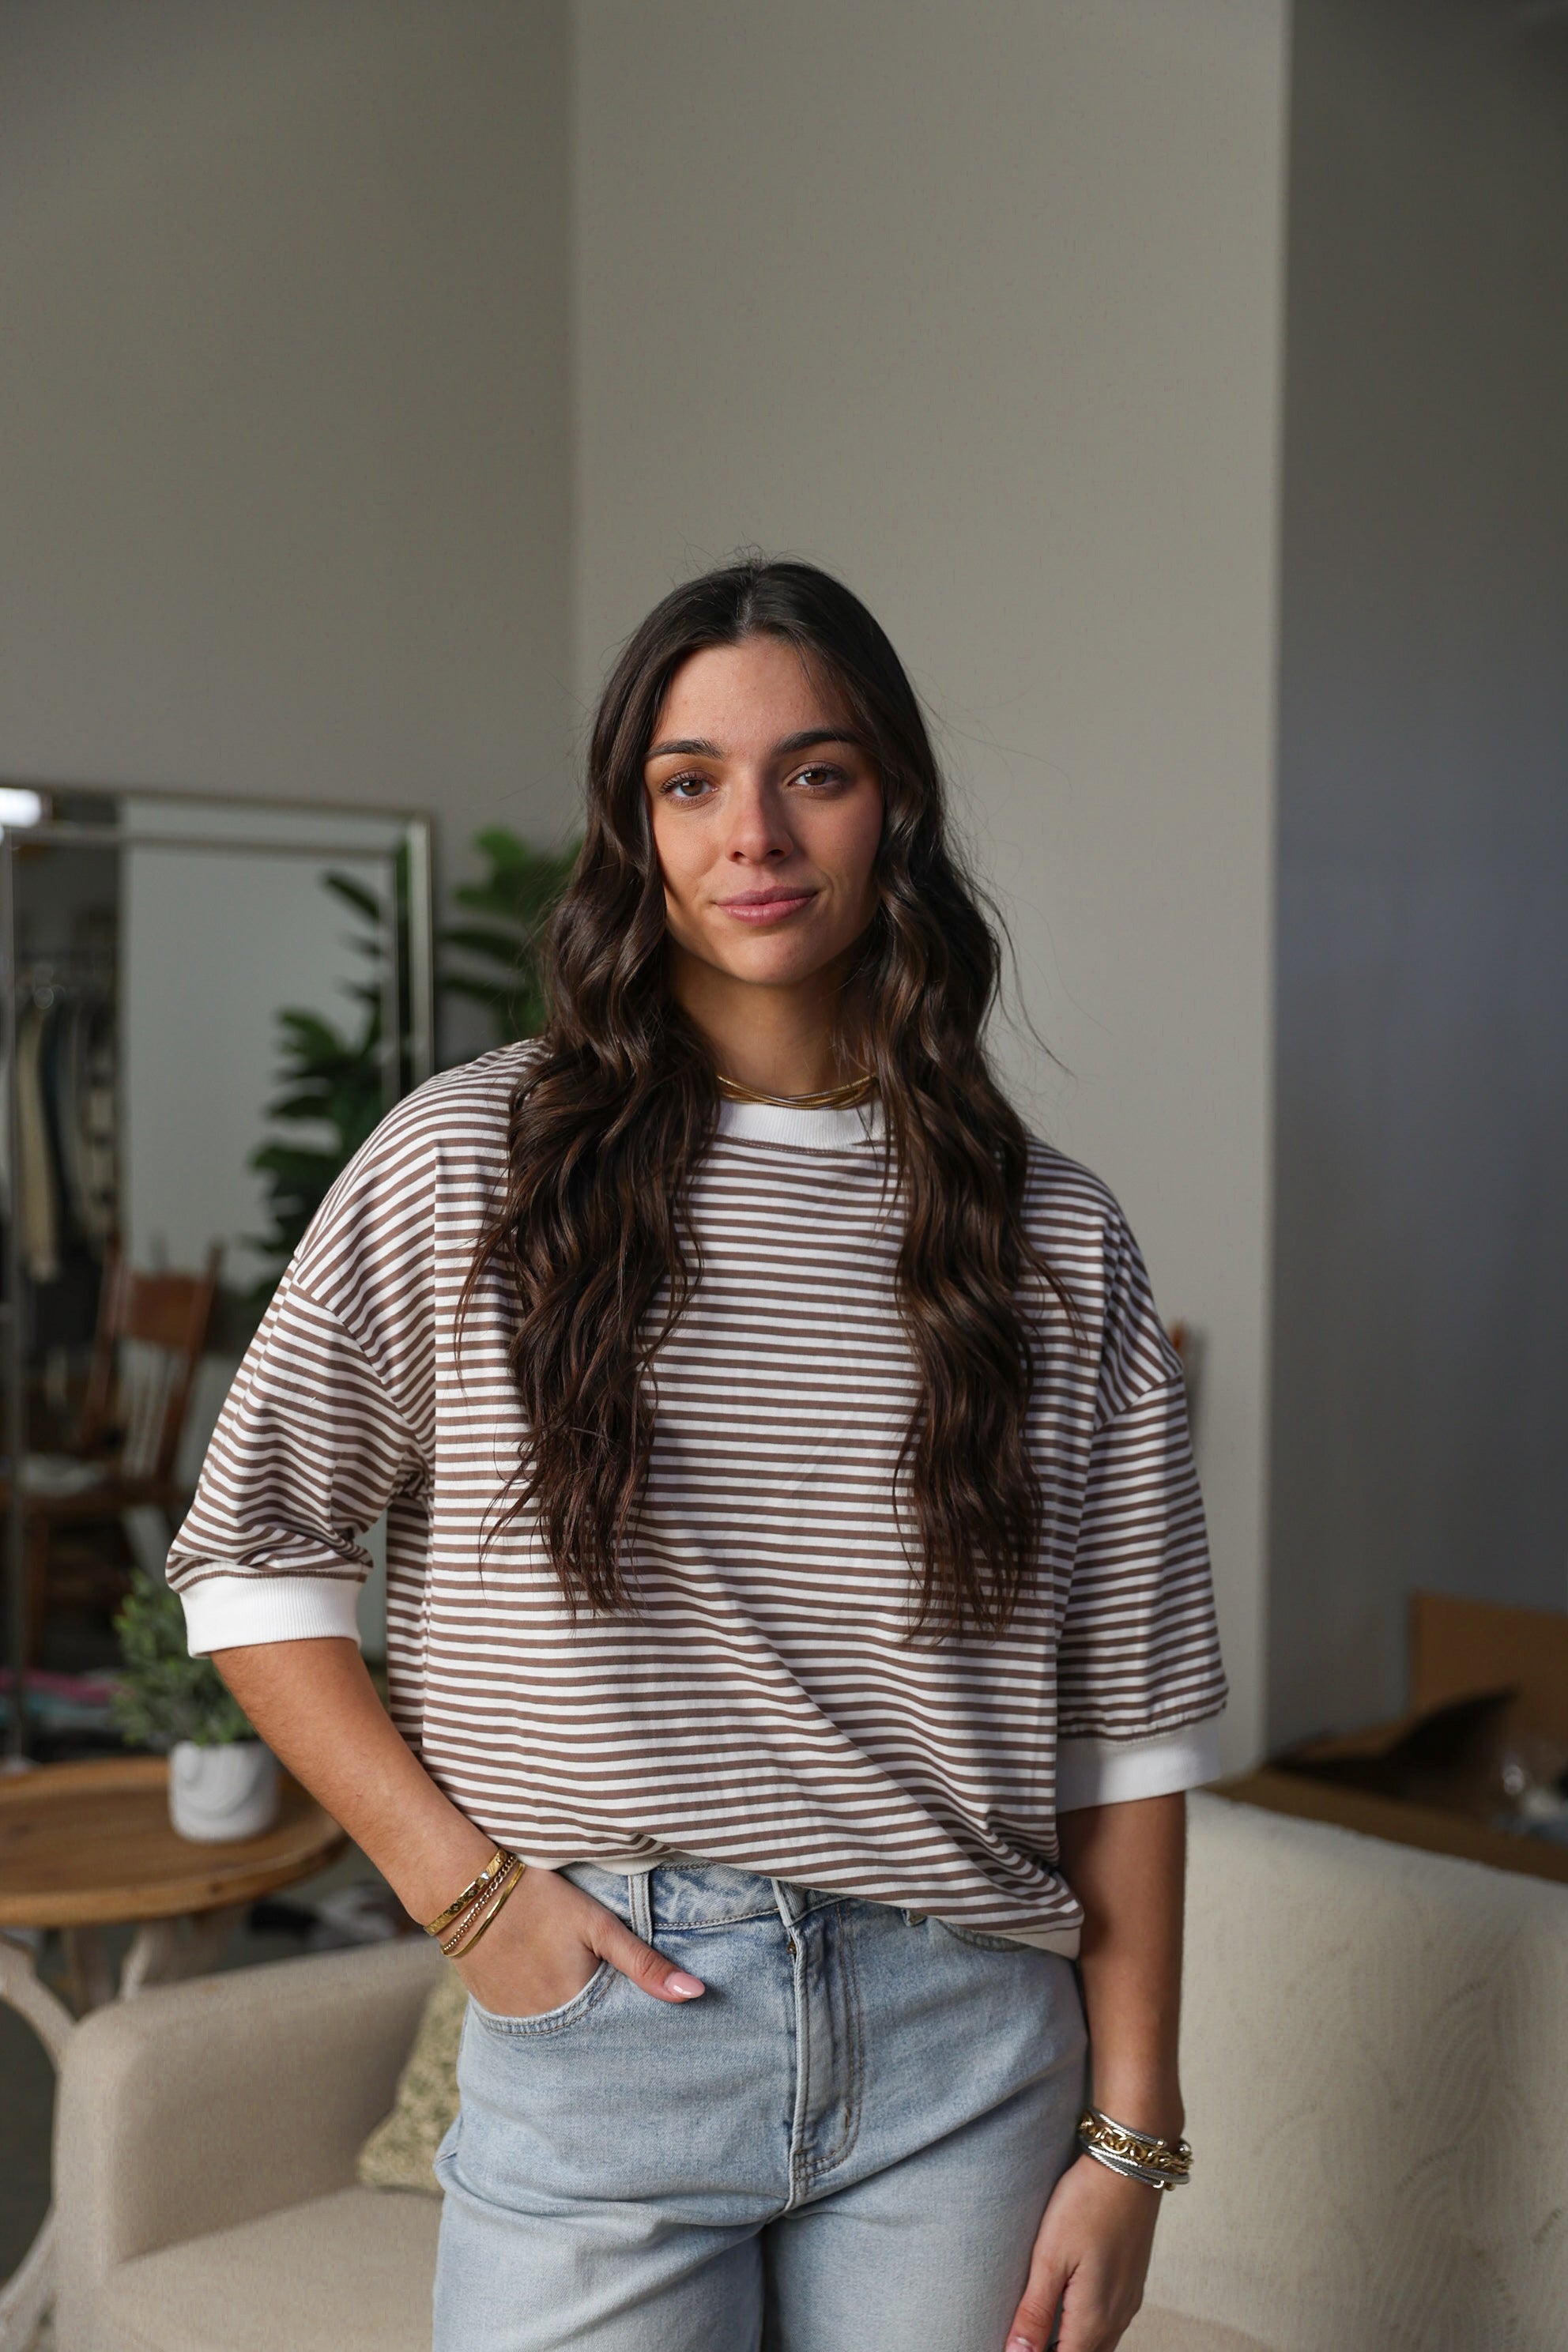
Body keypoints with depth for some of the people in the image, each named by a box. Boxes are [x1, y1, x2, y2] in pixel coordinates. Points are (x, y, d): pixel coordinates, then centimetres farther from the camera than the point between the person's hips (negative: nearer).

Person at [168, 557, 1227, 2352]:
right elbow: (247, 1557, 2)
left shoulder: (1056, 1245, 1)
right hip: (602, 2020, -1)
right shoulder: (469, 1171, -3)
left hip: (969, 2054, 2)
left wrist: (1128, 2139, 0)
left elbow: (1129, 1732, 2)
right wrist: (460, 1879, -6)